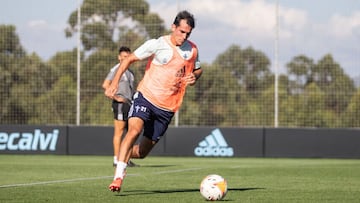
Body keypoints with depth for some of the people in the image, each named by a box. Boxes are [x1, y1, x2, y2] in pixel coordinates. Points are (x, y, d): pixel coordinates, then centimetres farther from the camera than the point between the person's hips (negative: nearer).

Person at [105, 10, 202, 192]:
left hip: (167, 107, 4)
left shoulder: (192, 50, 6)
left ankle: (125, 156, 38)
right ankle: (118, 177, -29)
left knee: (143, 151, 6)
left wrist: (193, 77, -1)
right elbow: (129, 59, -4)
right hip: (146, 97, -4)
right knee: (134, 129, -29)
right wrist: (114, 83, -15)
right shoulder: (157, 44, -7)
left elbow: (197, 69, 25)